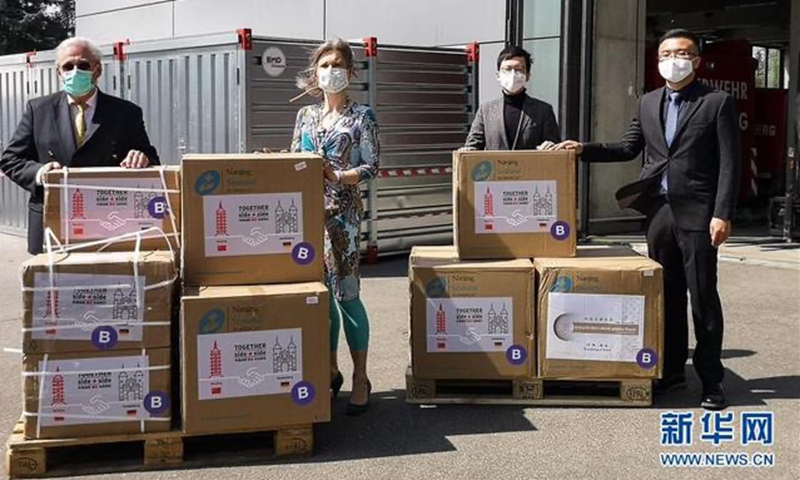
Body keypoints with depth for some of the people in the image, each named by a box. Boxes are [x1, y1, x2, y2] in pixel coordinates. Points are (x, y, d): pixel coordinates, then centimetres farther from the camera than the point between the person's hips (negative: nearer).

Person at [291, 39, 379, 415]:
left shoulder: (362, 116, 0)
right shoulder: (305, 115, 13)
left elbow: (371, 167, -5)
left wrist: (337, 177, -19)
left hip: (343, 211, -5)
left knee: (346, 292, -6)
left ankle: (360, 379, 5)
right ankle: (330, 370, 22)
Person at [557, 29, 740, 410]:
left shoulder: (718, 103, -3)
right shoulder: (648, 103, 13)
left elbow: (729, 164, -6)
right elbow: (628, 148, 18)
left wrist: (723, 215, -13)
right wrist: (584, 150, 5)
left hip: (697, 213, -5)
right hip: (659, 211, 5)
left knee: (703, 297, 0)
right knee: (666, 295, 12)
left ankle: (711, 379, 10)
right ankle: (672, 369, 24)